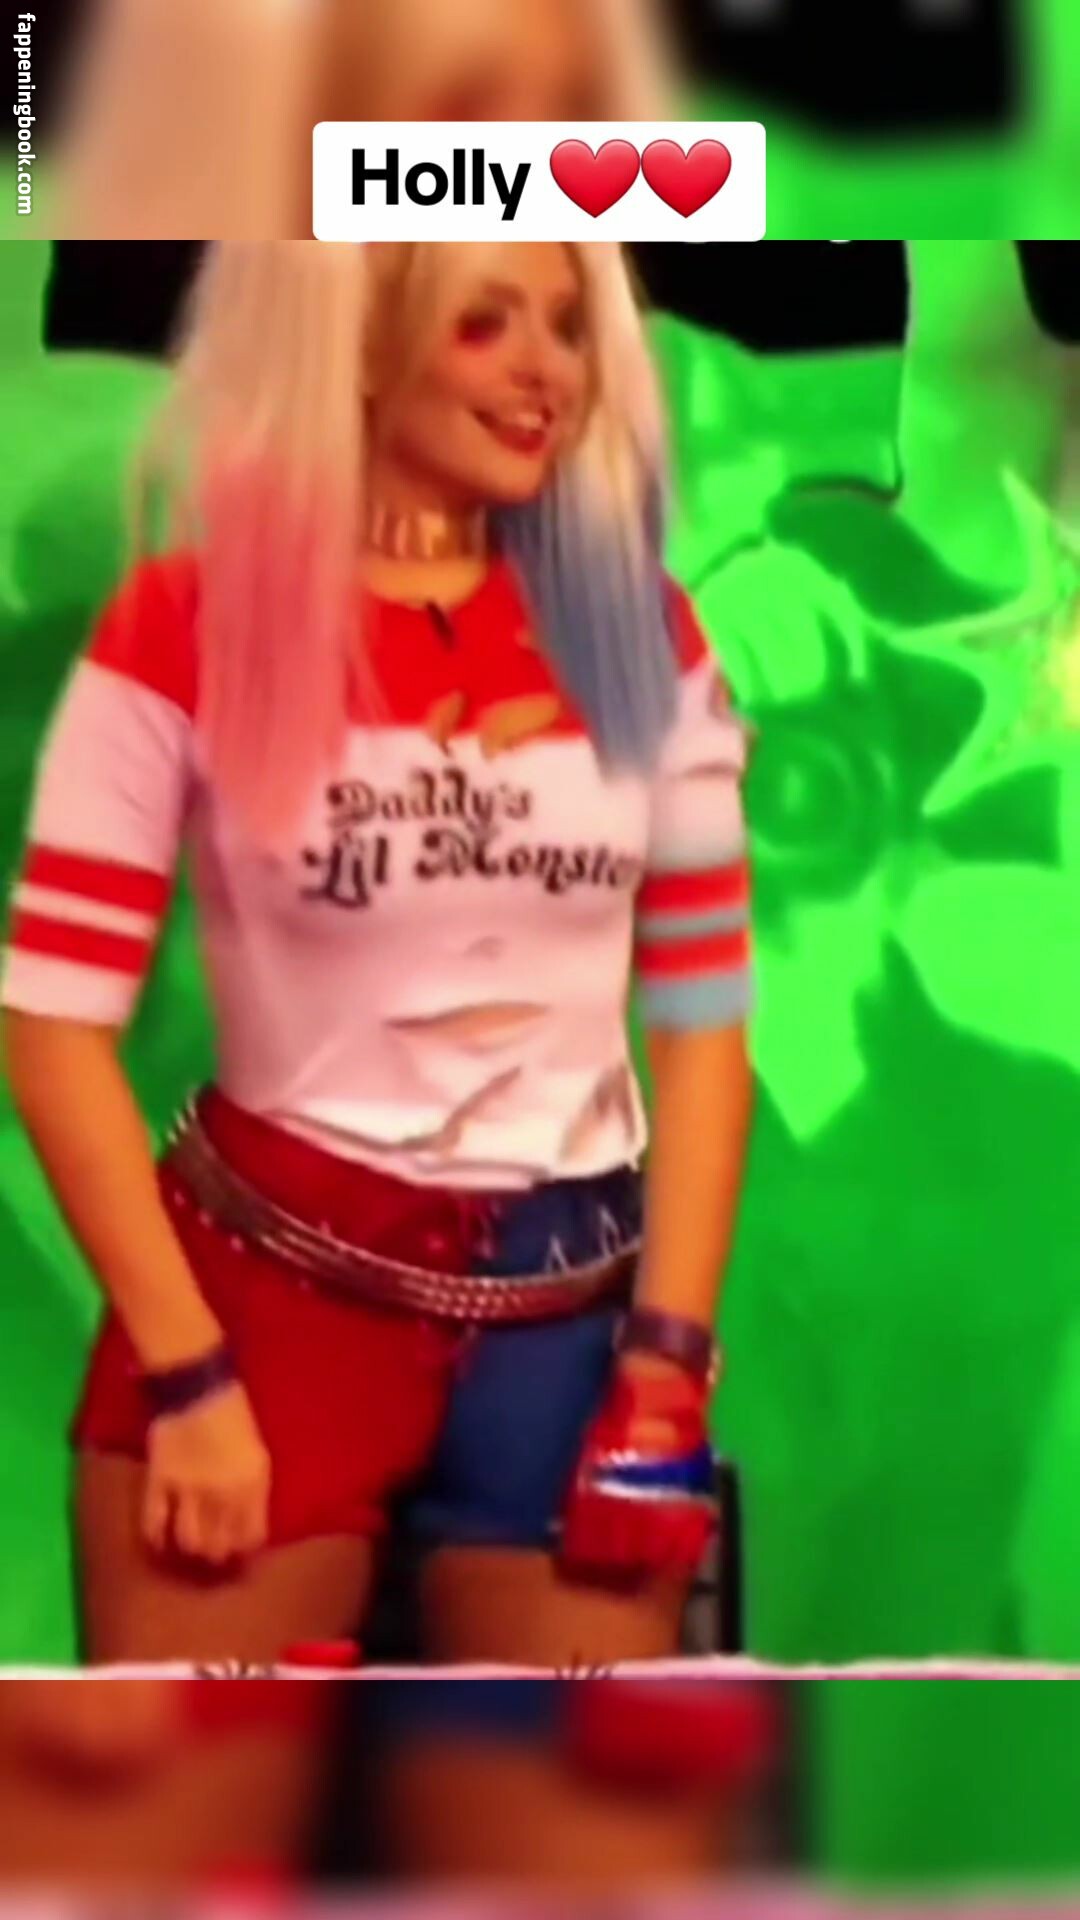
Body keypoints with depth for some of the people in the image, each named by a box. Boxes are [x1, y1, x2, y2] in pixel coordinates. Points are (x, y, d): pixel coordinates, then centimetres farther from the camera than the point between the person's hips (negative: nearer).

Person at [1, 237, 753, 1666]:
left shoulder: (639, 630, 3)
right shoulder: (186, 633, -7)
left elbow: (704, 1013, 4)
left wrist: (669, 1358, -2)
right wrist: (187, 1374, -10)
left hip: (570, 1300, 3)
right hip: (268, 1275, -2)